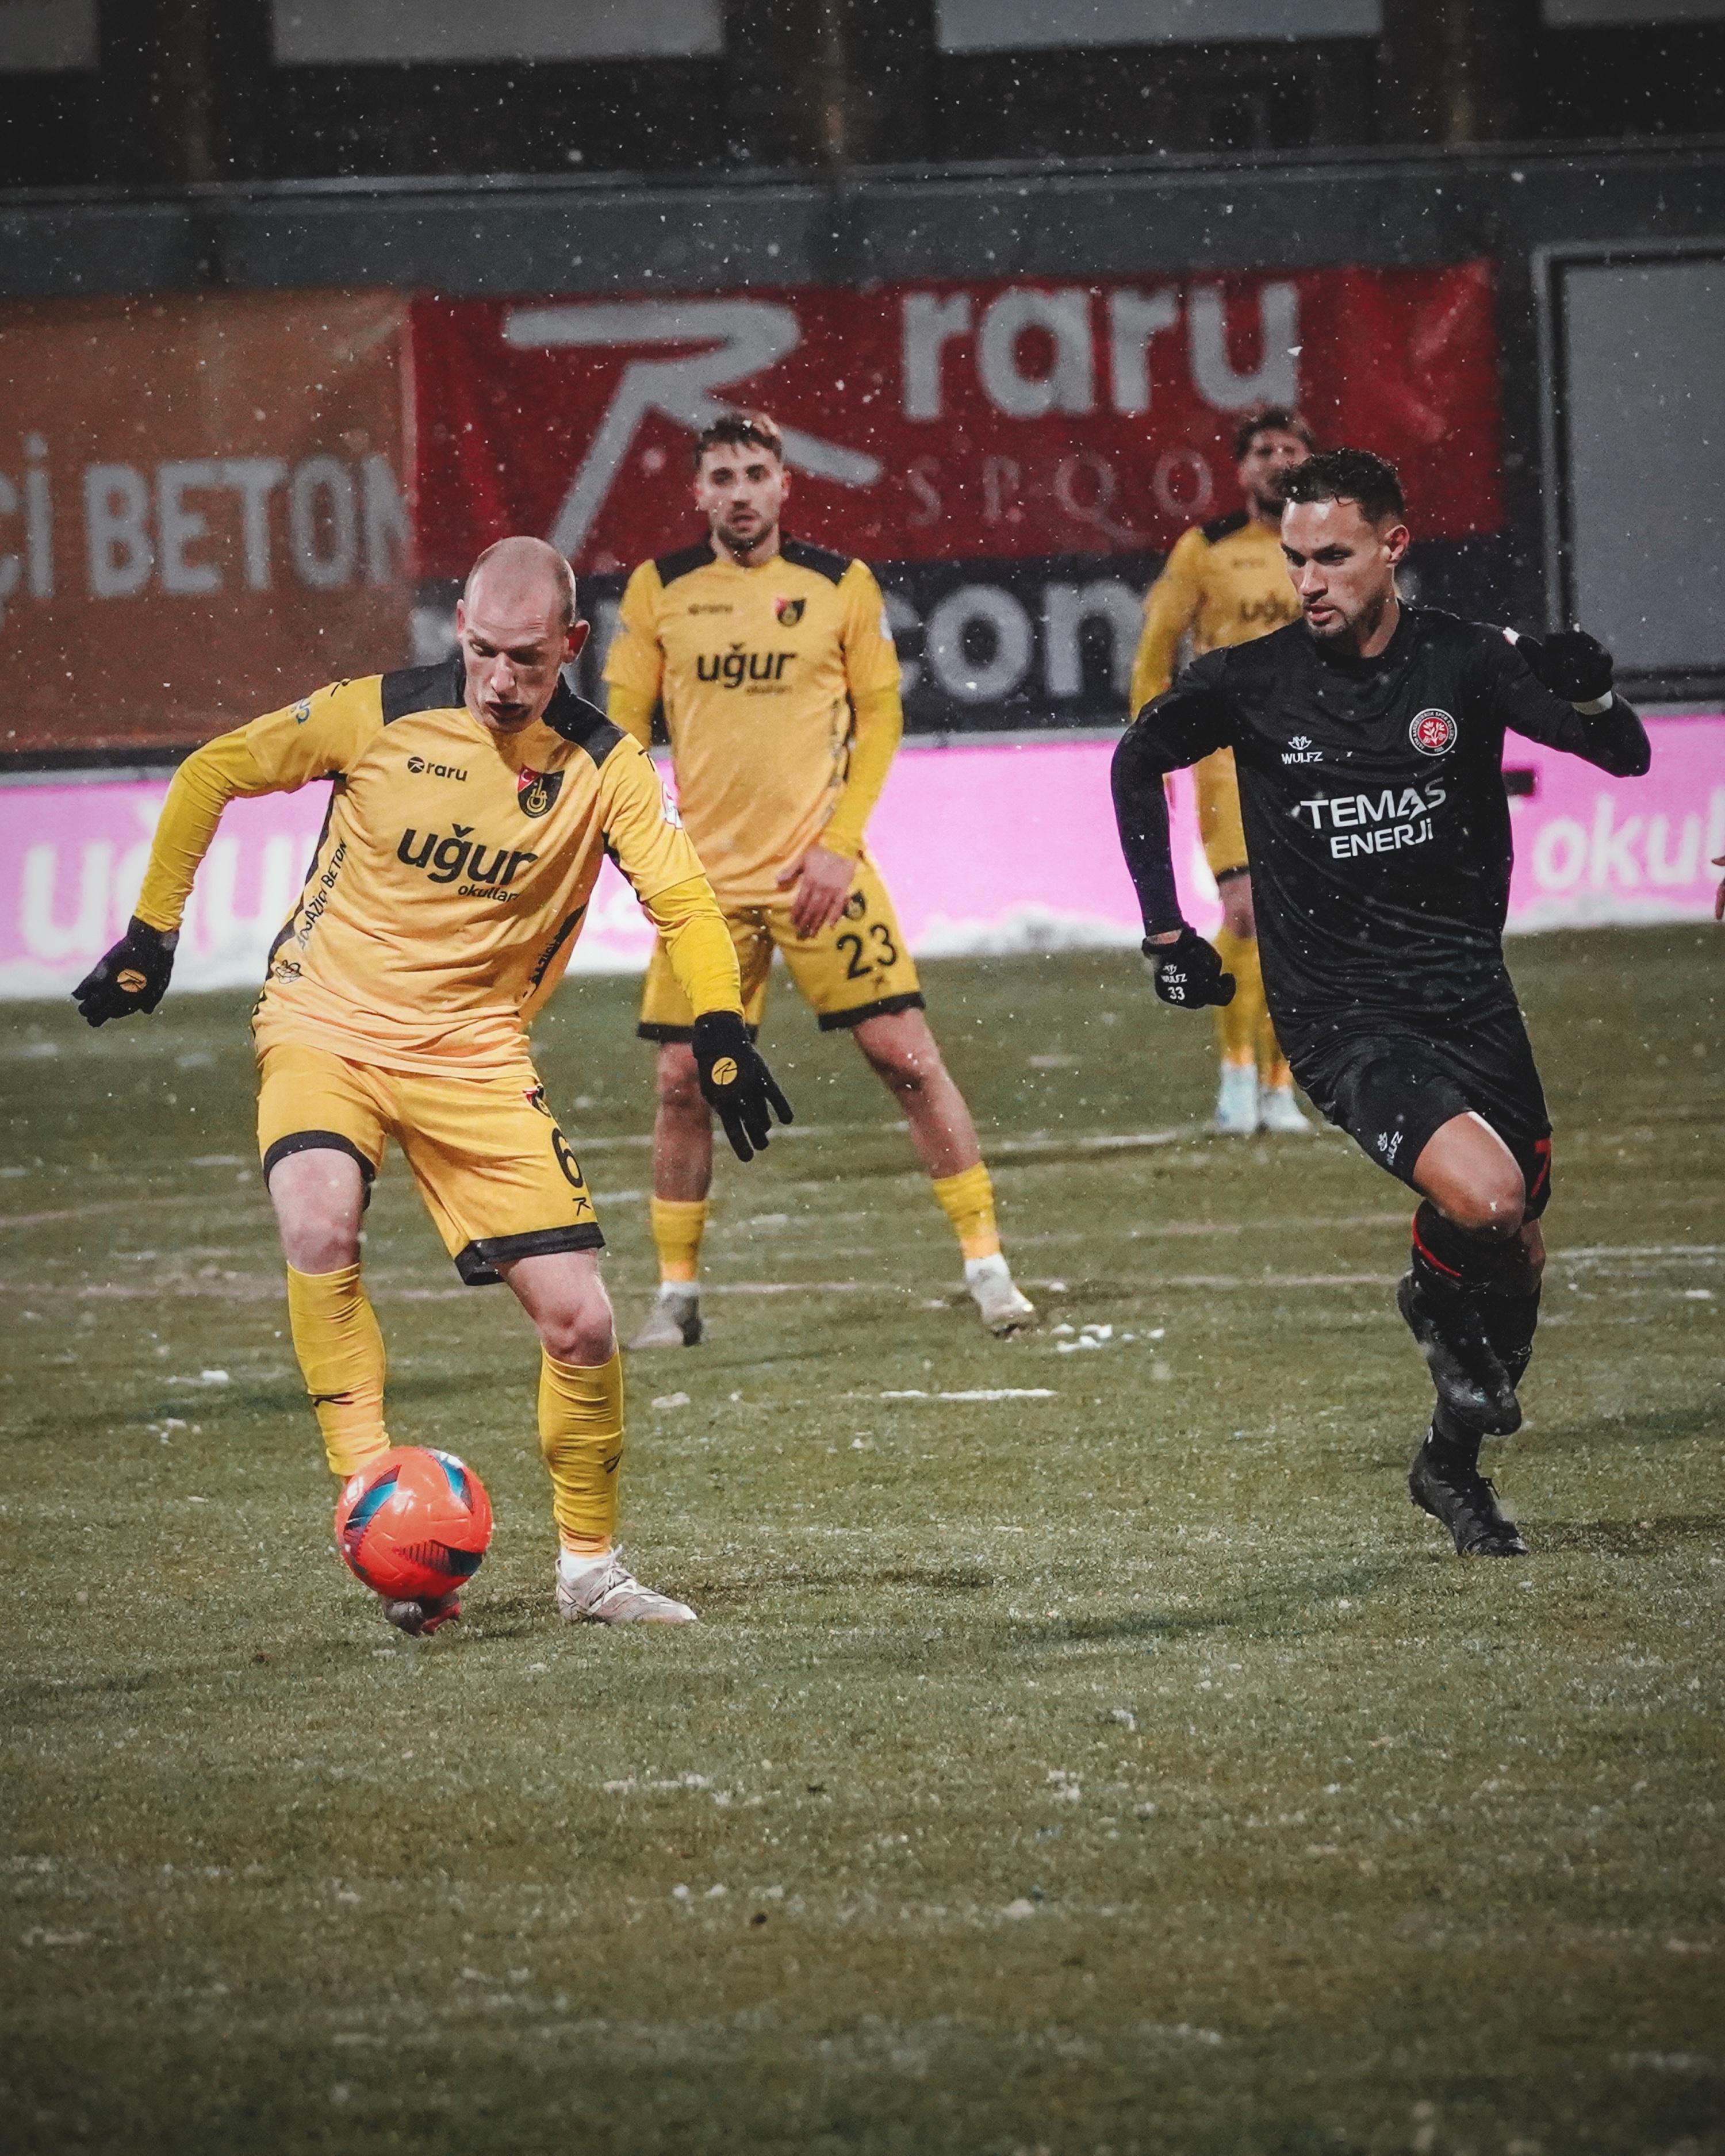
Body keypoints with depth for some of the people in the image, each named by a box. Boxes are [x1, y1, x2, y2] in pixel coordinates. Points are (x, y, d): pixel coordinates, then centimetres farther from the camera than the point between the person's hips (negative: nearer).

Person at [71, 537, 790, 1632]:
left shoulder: (603, 766, -6)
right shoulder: (381, 715, -11)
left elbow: (683, 901, -4)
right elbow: (211, 774, 0)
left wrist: (722, 1028, -22)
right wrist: (151, 935, 1)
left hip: (475, 1049, 2)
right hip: (324, 1025, -2)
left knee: (579, 1318, -5)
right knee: (321, 1224, -33)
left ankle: (591, 1565, 15)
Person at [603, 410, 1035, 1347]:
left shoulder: (841, 585, 0)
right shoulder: (658, 589, 3)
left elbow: (880, 715, 3)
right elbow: (622, 719, 10)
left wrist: (842, 842, -7)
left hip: (818, 870, -2)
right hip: (704, 875, 2)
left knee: (906, 1055, -6)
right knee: (683, 1079, 2)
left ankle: (987, 1264, 2)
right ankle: (676, 1292, 17)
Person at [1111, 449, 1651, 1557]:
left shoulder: (1468, 662, -5)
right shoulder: (1251, 682, -5)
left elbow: (1627, 758, -9)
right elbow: (1138, 760, 14)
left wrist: (1590, 694, -32)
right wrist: (1166, 931, 11)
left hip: (1471, 995, 3)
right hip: (1342, 1016, -3)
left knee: (1518, 1258, 9)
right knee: (1484, 1197, -26)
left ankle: (1455, 1464, 34)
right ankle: (1435, 1303, 10)